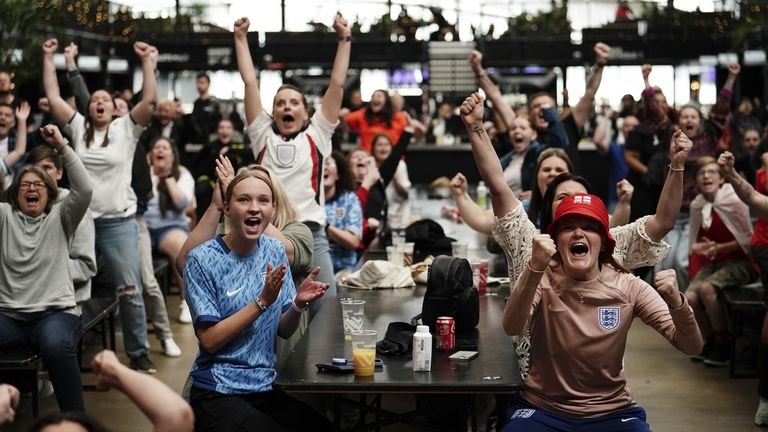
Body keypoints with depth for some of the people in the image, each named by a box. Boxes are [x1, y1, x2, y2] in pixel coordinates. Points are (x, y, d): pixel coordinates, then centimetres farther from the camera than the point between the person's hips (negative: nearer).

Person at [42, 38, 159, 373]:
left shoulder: (126, 128, 3)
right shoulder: (78, 127, 9)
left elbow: (149, 99, -9)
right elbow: (53, 96, 5)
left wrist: (148, 62, -11)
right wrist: (48, 57, 8)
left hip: (119, 222, -2)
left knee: (129, 291, -3)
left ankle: (138, 353, 7)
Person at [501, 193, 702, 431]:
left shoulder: (628, 287, -5)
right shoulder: (542, 280, -7)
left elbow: (691, 346, -8)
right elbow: (512, 328, -27)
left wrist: (675, 301, -28)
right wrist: (534, 268, -42)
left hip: (611, 412, 1)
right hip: (542, 410, -1)